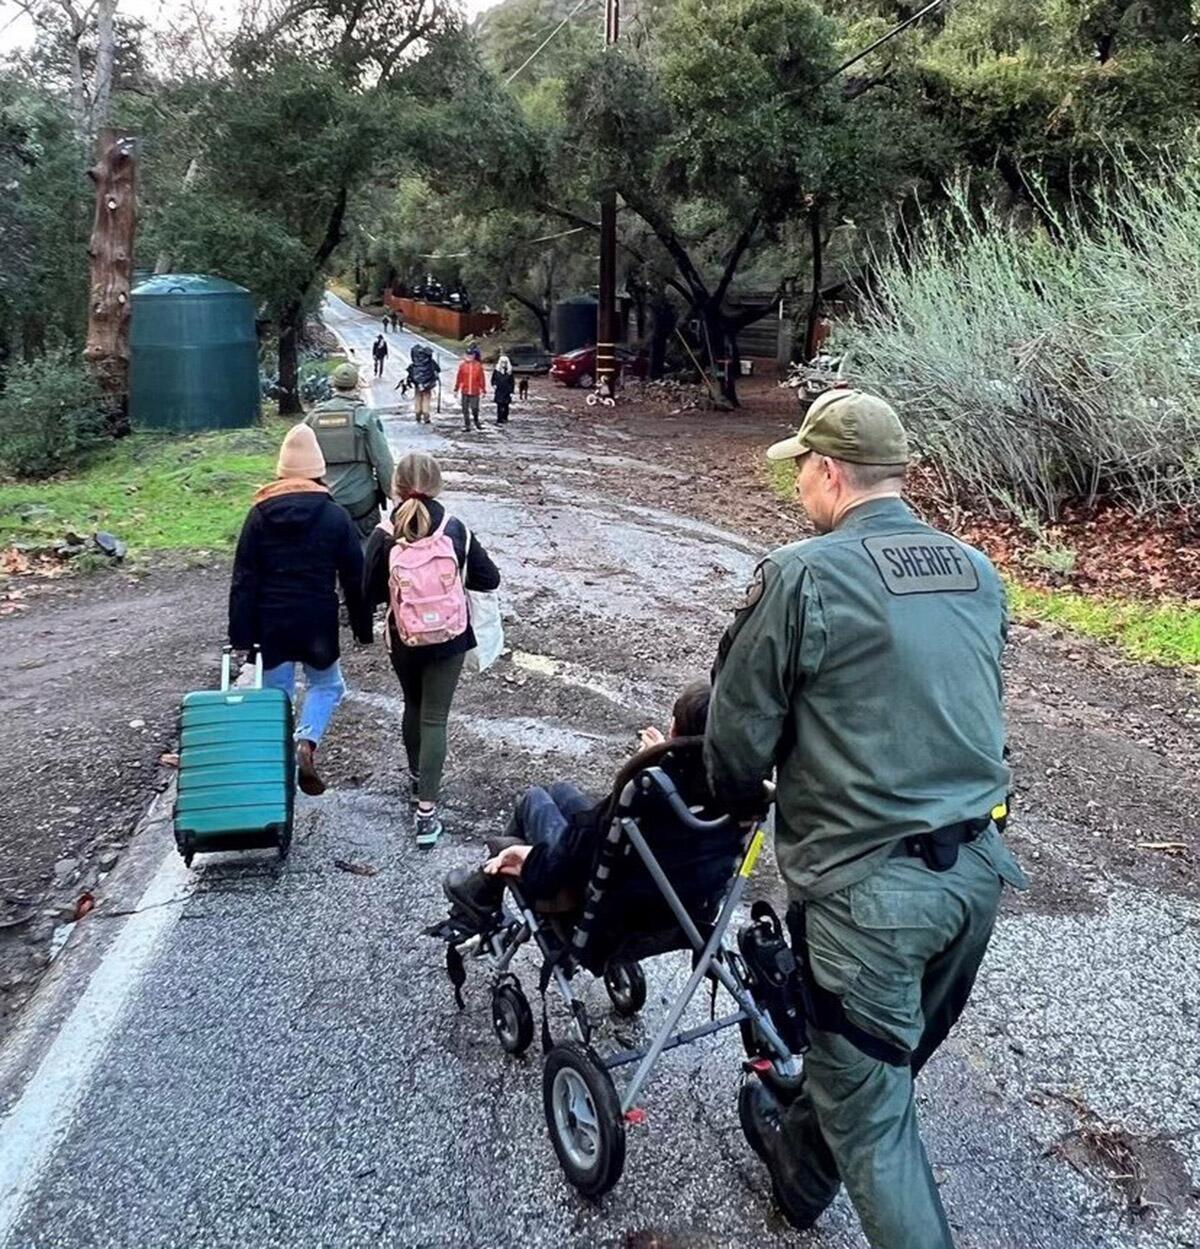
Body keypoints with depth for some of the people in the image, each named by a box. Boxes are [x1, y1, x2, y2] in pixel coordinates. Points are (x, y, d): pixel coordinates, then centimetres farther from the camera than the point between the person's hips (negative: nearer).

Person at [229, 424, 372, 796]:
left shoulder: (259, 515, -2)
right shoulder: (335, 516, -6)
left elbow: (243, 580, -3)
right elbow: (354, 578, -3)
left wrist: (240, 634, 1)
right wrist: (362, 627, 7)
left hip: (270, 623, 1)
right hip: (318, 621, -1)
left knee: (276, 692, 15)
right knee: (326, 684, 20)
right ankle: (306, 742, -4)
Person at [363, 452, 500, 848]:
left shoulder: (384, 537, -13)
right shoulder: (456, 530, -10)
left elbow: (368, 594, -9)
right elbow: (489, 578, -3)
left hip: (403, 640, 1)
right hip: (449, 639, -1)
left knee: (413, 708, 24)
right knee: (434, 718, 3)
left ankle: (417, 778, 42)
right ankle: (426, 809, -1)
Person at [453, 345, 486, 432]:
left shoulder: (478, 366, -1)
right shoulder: (462, 365, 1)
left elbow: (481, 379, 2)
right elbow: (459, 378, 5)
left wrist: (483, 390, 3)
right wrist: (456, 389, 6)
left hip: (475, 392, -1)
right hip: (465, 391, 1)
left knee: (475, 408, -2)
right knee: (465, 410, 4)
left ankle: (476, 421, 25)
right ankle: (467, 425, 12)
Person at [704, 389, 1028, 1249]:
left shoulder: (802, 576, -15)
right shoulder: (978, 574, 6)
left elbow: (739, 730, -8)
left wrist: (738, 801, 13)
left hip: (868, 884, -7)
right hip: (978, 868, 8)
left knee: (870, 1106, 10)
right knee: (877, 1060, 26)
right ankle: (801, 1166, 52)